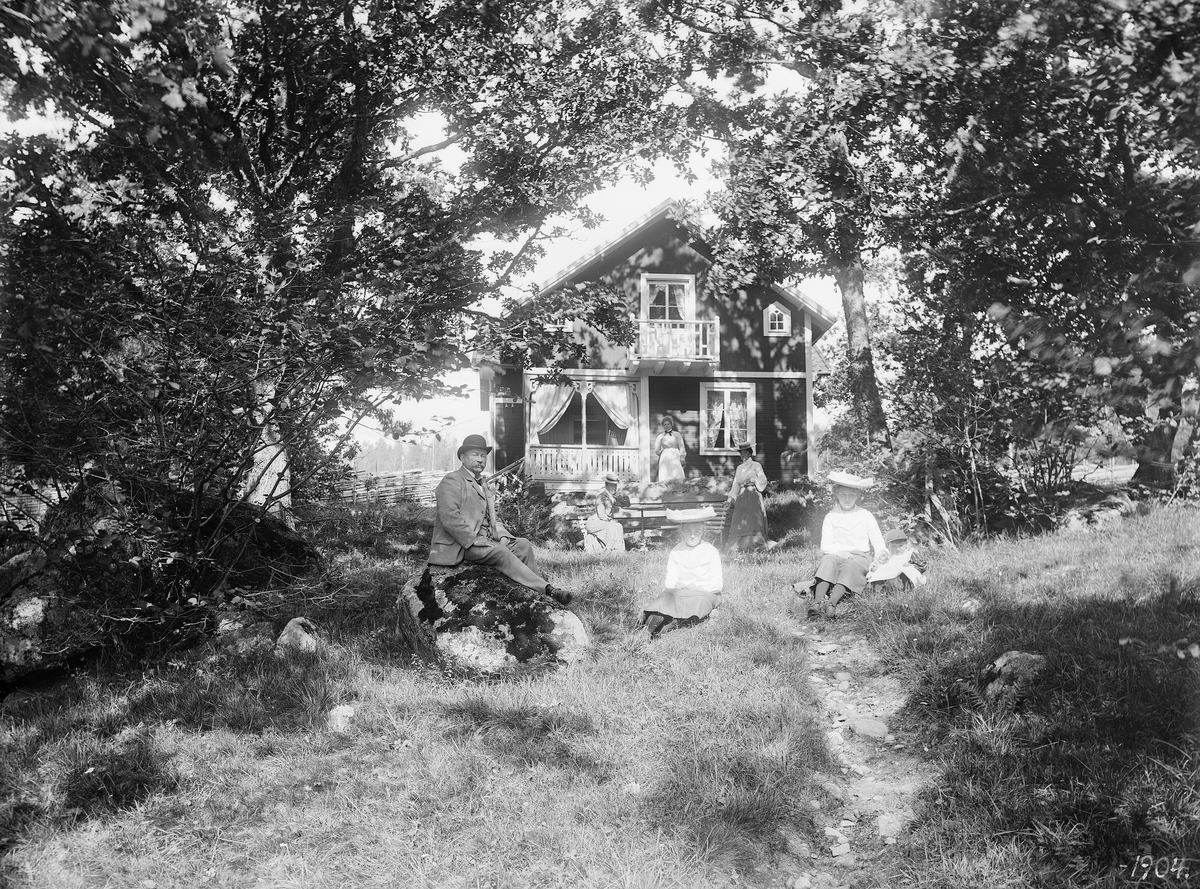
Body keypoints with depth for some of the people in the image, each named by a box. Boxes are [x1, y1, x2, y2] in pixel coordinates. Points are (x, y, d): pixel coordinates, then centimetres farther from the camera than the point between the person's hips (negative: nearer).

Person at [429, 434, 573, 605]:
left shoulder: (484, 485, 24)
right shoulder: (452, 481, -3)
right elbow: (450, 518, -16)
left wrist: (503, 536, -1)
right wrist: (475, 540, -20)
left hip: (484, 539, 8)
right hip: (461, 544, -8)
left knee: (523, 545, -13)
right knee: (500, 552, -29)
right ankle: (547, 589, -37)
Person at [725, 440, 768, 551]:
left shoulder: (756, 465, 6)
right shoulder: (739, 468, 19)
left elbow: (763, 480, 1)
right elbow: (736, 484, 19)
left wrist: (754, 480, -18)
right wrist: (731, 497, 10)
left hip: (753, 494, -4)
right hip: (741, 497, 4)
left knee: (753, 518, -14)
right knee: (739, 520, -5)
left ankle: (755, 544, -16)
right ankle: (739, 545, -6)